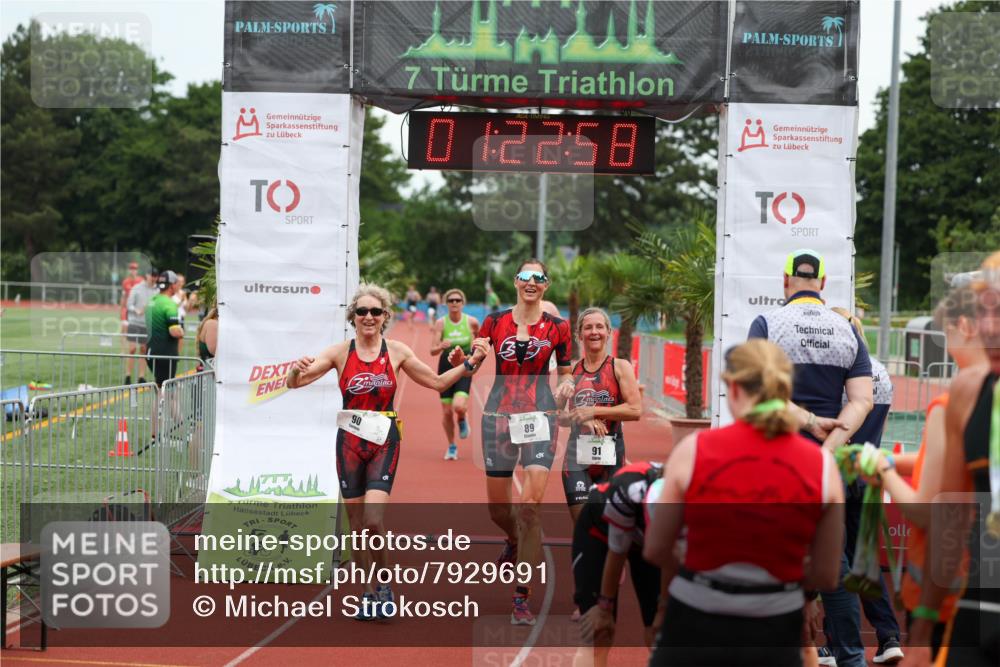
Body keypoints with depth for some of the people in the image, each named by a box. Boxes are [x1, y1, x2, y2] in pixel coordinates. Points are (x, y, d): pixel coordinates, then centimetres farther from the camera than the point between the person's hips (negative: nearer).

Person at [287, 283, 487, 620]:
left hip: (385, 442, -1)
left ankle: (383, 586, 4)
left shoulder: (396, 352, 2)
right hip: (350, 441, 1)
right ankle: (369, 594, 19)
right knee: (357, 525, 5)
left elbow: (438, 382, 13)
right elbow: (294, 382, -4)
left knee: (373, 520, -17)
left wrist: (470, 364, 2)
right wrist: (297, 370, -26)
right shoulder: (340, 352, 0)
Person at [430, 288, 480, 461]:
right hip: (446, 367, 1)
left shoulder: (471, 322, -6)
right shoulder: (441, 323, -8)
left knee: (458, 406, -23)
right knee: (446, 412, 3)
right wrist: (441, 347, -31)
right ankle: (452, 447, 24)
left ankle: (462, 420, 15)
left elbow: (479, 334, 18)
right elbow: (432, 351, -12)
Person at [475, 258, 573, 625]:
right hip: (499, 415, 2)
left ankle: (522, 598, -6)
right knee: (497, 506, 10)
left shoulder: (557, 327, 3)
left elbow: (566, 371, 13)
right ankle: (514, 541, 49)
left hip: (540, 416, -2)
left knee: (530, 505, -13)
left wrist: (566, 384, -9)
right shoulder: (494, 322, 5)